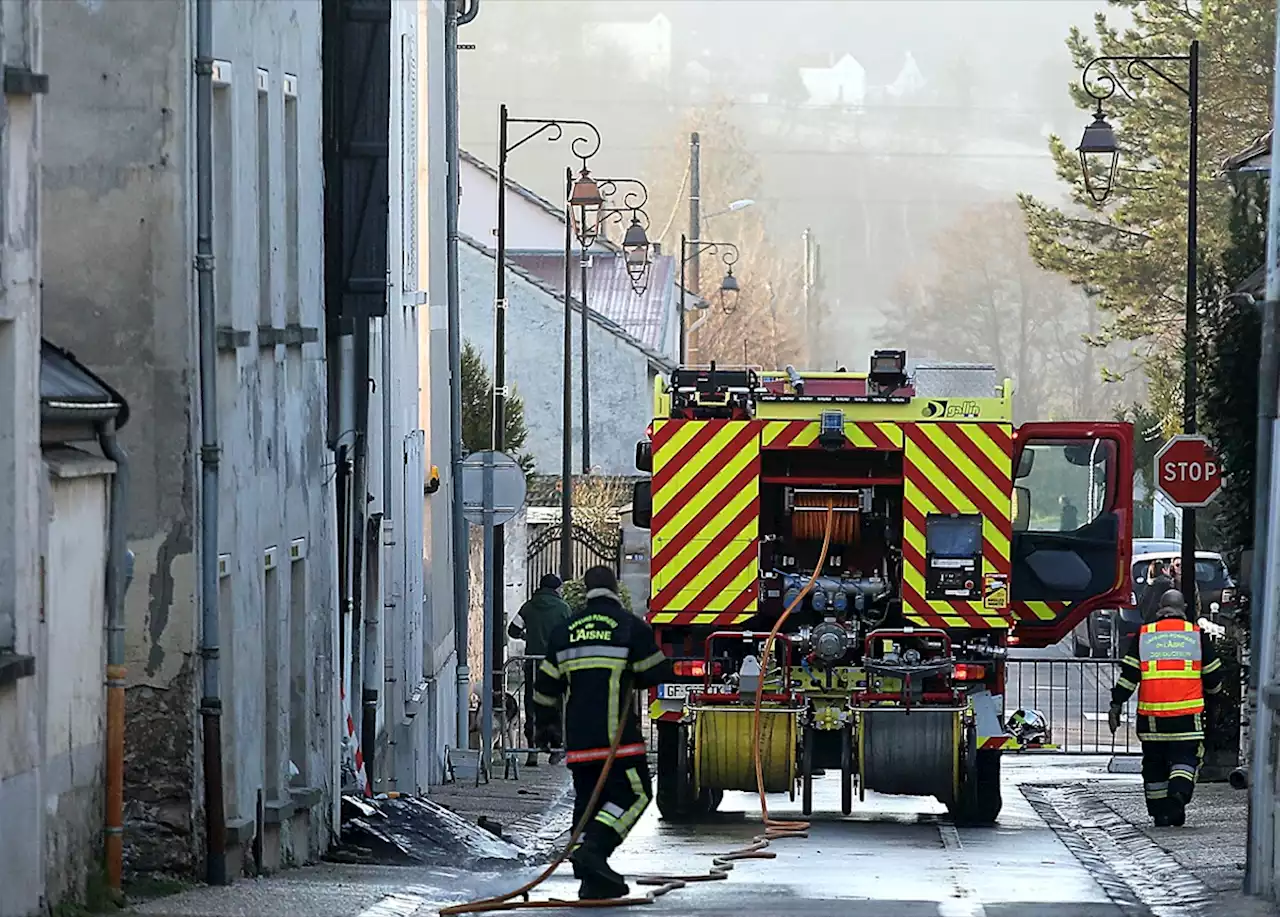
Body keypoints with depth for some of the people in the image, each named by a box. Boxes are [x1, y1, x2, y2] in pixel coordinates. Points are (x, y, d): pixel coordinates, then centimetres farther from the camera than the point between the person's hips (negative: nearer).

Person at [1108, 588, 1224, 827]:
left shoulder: (1143, 635, 6)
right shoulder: (1197, 635, 5)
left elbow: (1128, 675, 2)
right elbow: (1213, 677, 11)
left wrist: (1116, 706, 6)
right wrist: (1211, 689, 33)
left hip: (1151, 714, 1)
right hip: (1187, 715, -1)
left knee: (1154, 763, 11)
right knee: (1185, 757, 2)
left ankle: (1160, 813, 11)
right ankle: (1179, 792, -26)